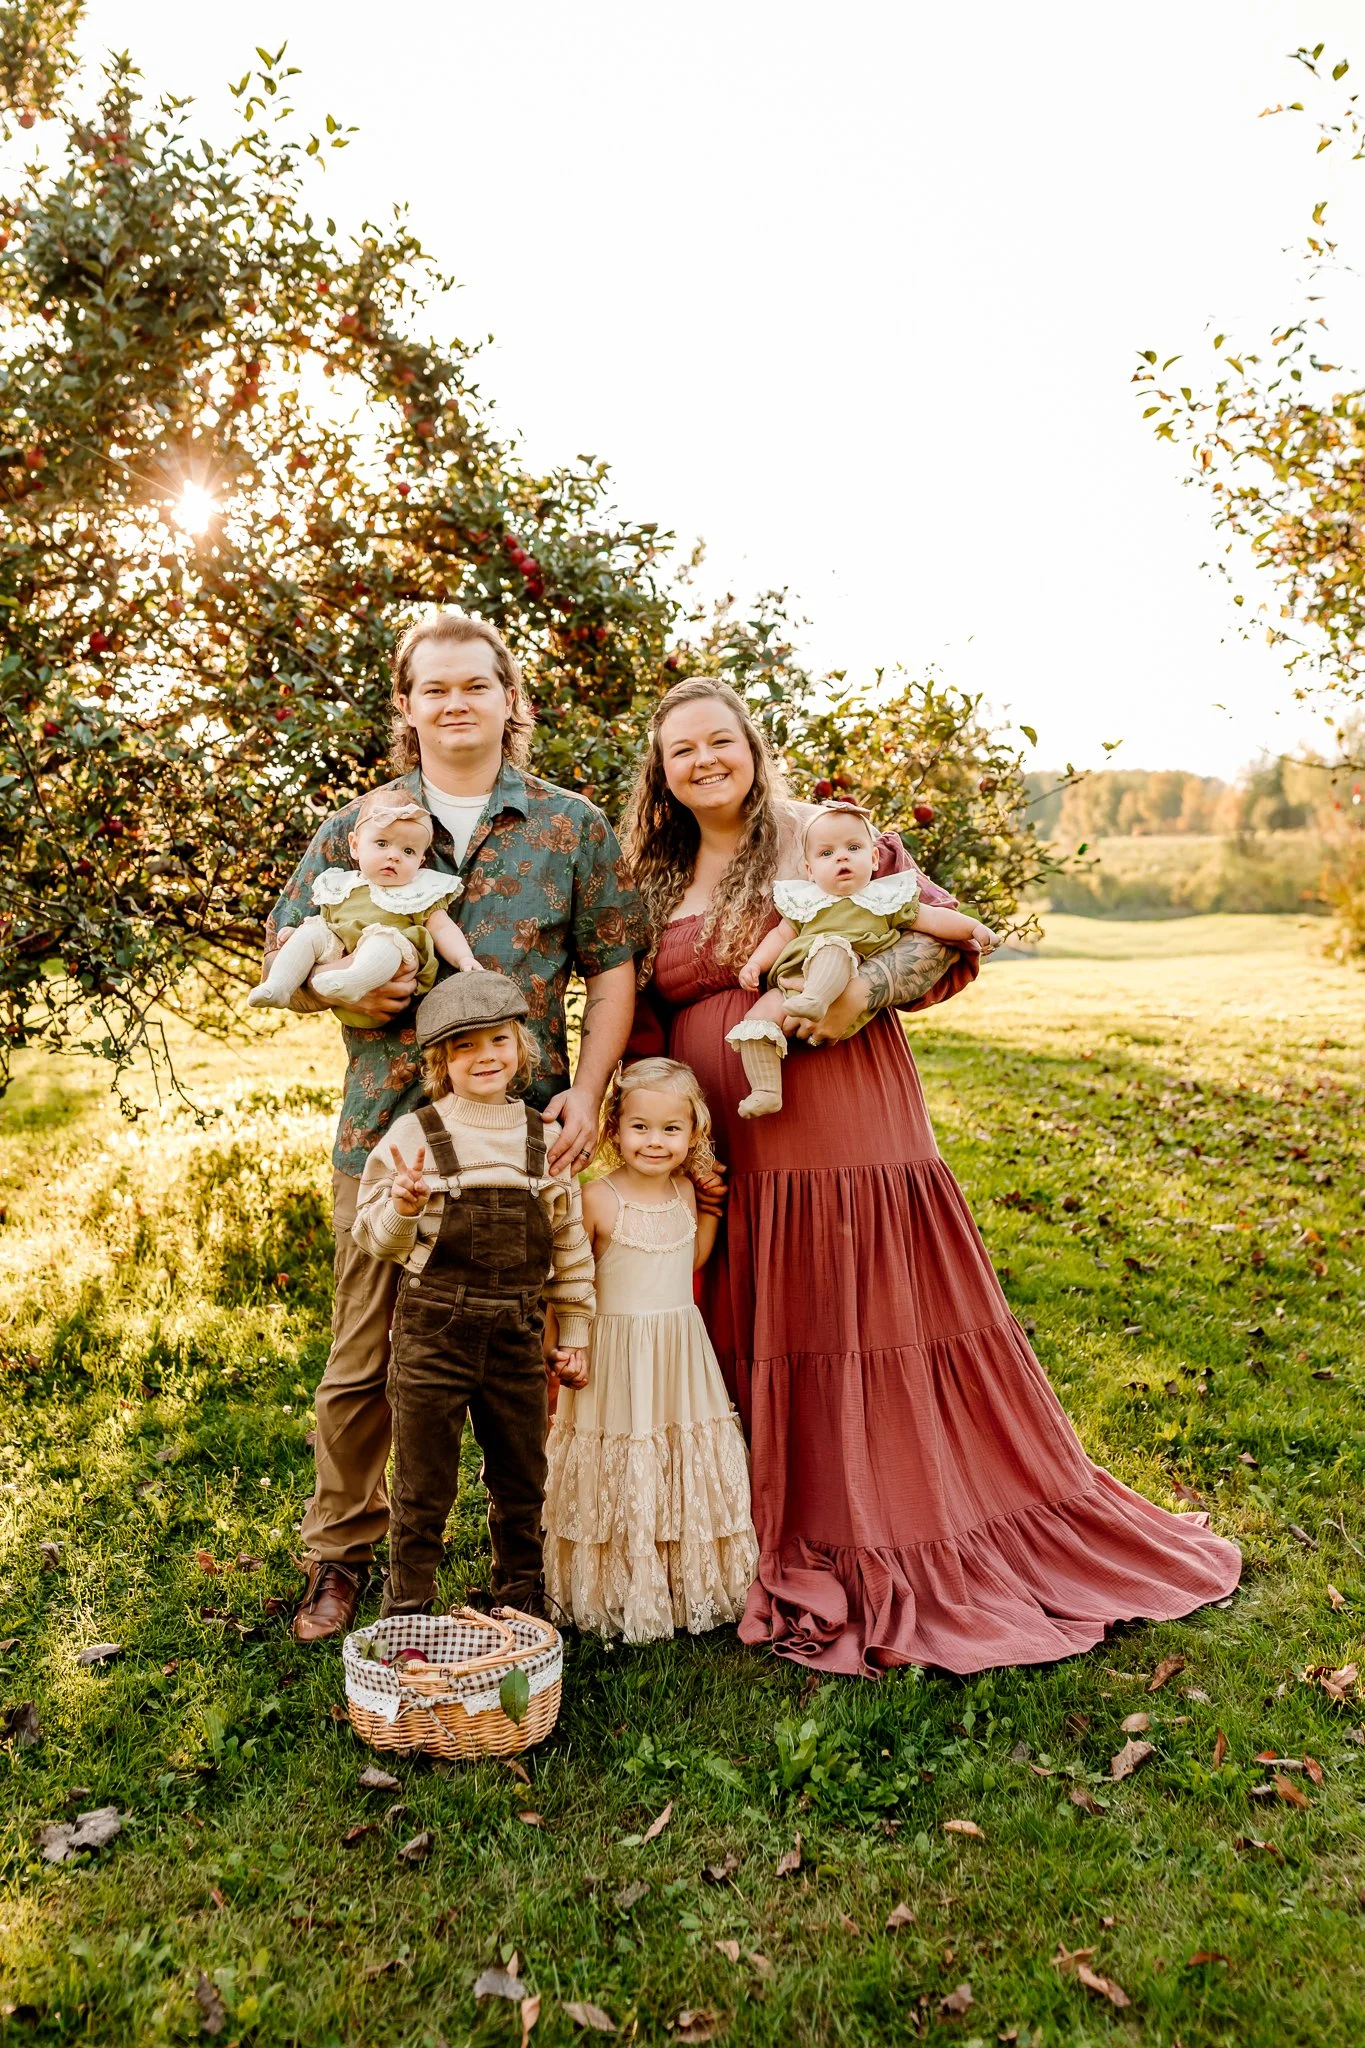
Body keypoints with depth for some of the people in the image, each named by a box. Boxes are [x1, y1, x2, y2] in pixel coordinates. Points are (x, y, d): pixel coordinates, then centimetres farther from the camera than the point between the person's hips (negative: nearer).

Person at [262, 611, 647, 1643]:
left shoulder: (574, 826, 6)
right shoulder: (353, 828, 9)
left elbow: (613, 967, 5)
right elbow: (283, 954, 12)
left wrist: (585, 1092, -6)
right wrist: (344, 987, -11)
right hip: (386, 1128, 1)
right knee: (365, 1354, 9)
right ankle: (342, 1551, 28)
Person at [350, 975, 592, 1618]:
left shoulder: (545, 1139, 3)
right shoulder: (414, 1134, -6)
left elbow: (570, 1245, 9)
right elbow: (373, 1236, -5)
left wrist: (574, 1334, 10)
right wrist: (404, 1205, -26)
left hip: (518, 1337, 3)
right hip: (433, 1331, -3)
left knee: (521, 1486, 17)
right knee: (422, 1492, 8)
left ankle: (521, 1606, 36)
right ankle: (407, 1615, 25)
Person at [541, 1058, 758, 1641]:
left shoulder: (686, 1191, 1)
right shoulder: (597, 1199, -15)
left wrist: (712, 1205, 6)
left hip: (682, 1356, 5)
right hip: (616, 1358, -5)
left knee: (688, 1473, 14)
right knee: (621, 1481, 5)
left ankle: (690, 1588, 32)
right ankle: (619, 1594, 24)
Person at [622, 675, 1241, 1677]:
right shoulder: (656, 885, 14)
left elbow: (941, 934, -4)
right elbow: (646, 1023, 18)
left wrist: (862, 990, -21)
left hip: (845, 1135, -4)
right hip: (726, 1159, 5)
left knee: (873, 1325, 1)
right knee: (757, 1345, 10)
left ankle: (905, 1551, 18)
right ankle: (786, 1546, 27)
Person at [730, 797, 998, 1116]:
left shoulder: (886, 898, 13)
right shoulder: (804, 901, 20)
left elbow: (929, 918, 12)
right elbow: (782, 935, 21)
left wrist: (973, 928, 2)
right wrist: (755, 963, 6)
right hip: (791, 987, 4)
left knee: (831, 945, -33)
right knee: (757, 1018, -18)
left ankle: (815, 1000, -57)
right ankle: (765, 1092, -17)